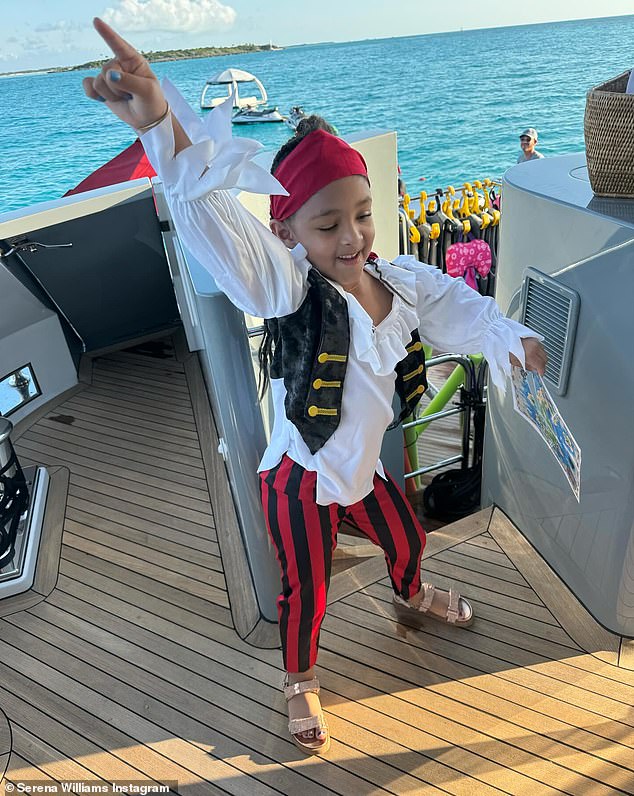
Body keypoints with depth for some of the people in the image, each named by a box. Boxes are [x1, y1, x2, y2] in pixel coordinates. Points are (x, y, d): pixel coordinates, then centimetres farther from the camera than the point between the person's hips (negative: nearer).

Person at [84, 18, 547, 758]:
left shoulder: (402, 282, -10)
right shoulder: (285, 287, -28)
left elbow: (463, 312, 2)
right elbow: (209, 209, -43)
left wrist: (516, 341, -18)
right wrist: (160, 123, -60)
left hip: (363, 466, 6)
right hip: (301, 479, -6)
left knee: (404, 536, 30)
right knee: (306, 594, 13)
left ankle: (411, 599, 69)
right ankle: (300, 681, 47)